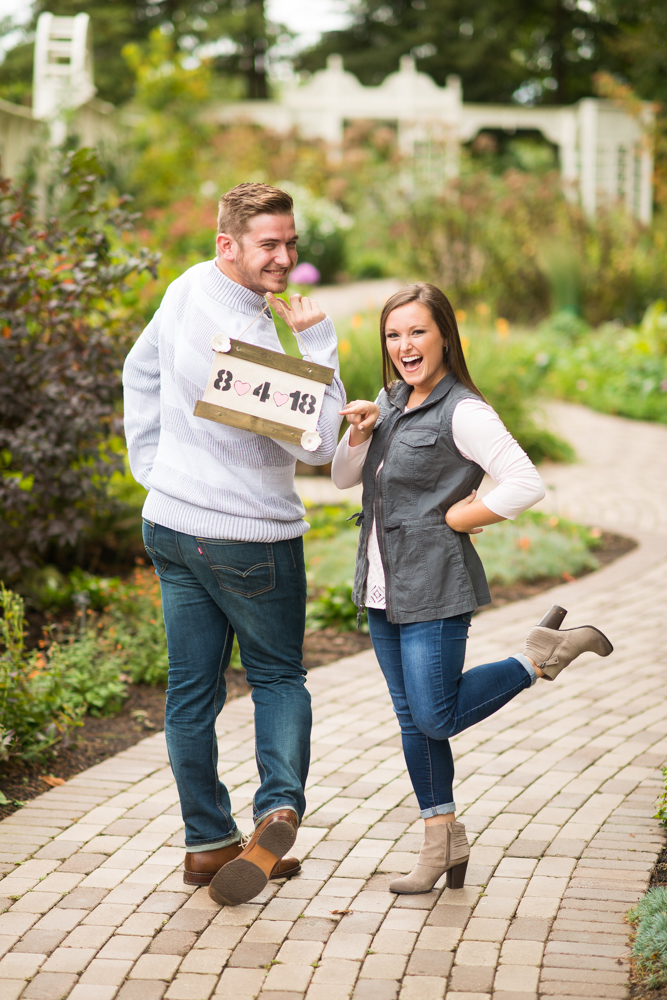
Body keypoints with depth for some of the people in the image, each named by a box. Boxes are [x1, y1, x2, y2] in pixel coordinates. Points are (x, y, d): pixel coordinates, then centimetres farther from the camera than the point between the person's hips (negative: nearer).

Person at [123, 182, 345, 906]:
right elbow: (317, 445, -21)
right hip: (250, 537, -7)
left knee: (191, 690, 10)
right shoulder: (247, 339, -24)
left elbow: (141, 373, 18)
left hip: (169, 522, 7)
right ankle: (280, 811, -7)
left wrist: (152, 467, 20)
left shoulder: (185, 289, 3)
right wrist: (317, 341, -18)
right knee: (279, 676, 11)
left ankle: (208, 841, 17)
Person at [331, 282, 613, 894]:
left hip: (435, 589, -8)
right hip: (383, 588, 8)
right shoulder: (391, 404, 11)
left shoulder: (462, 412, -14)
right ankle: (443, 839, 21)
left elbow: (527, 484, -22)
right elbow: (344, 479, 17)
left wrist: (457, 517, -13)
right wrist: (358, 433, -3)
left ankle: (541, 659, 10)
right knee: (412, 719, 11)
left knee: (436, 718, -7)